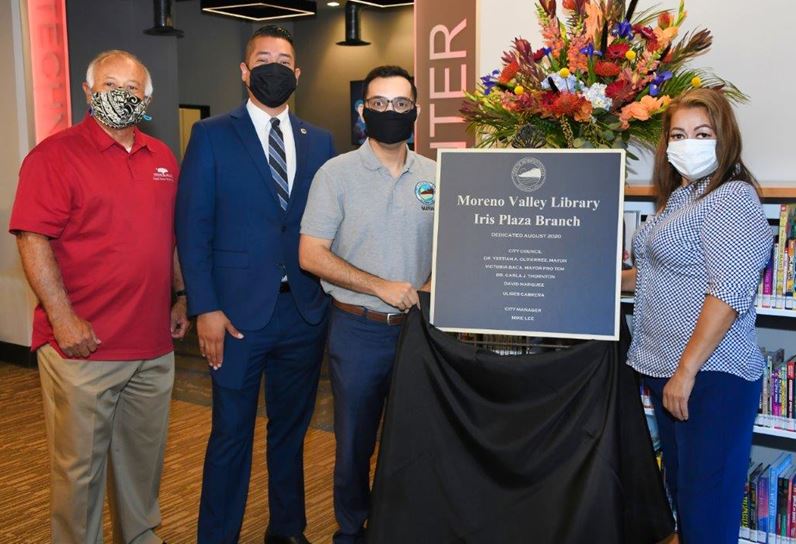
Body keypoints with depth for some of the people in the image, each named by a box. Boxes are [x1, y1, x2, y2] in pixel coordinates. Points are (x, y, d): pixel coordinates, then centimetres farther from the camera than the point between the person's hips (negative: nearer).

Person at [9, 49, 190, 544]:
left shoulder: (162, 157, 12)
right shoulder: (56, 154, -7)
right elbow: (32, 240, -13)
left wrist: (180, 296, 14)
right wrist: (63, 319, -18)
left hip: (154, 345, 6)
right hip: (84, 346, -5)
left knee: (145, 457, 18)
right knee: (79, 466, 8)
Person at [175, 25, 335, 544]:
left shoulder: (319, 141, 9)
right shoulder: (212, 135, -1)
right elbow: (192, 228, -5)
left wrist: (332, 294, 1)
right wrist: (205, 309, -11)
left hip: (306, 310, 3)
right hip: (238, 311, -3)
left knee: (292, 429, 16)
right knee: (232, 434, 7)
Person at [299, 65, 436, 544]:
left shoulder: (435, 176, 5)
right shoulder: (337, 173, -5)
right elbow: (311, 254, -10)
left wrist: (431, 288, -6)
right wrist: (380, 286, -17)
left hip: (418, 325, 3)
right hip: (357, 329, -2)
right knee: (355, 441, 10)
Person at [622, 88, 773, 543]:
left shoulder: (733, 198, -12)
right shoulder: (679, 198, 15)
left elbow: (729, 293, -21)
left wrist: (686, 370, -22)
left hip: (710, 376, -9)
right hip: (666, 371, 9)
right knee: (682, 489, 18)